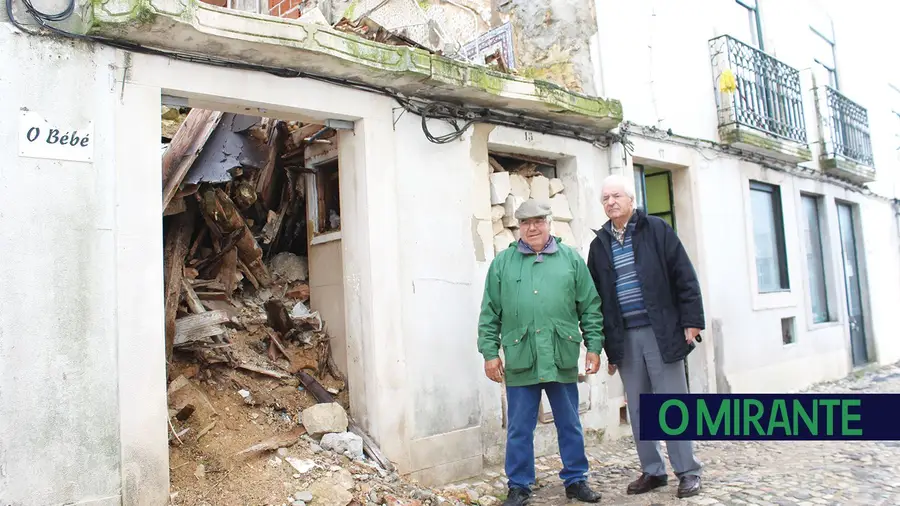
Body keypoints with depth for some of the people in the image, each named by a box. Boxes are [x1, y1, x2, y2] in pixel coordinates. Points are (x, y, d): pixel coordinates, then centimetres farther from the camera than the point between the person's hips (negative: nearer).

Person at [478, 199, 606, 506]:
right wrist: (490, 353, 0)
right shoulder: (502, 262, 6)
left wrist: (594, 347, 2)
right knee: (519, 429, 8)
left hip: (562, 359, 1)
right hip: (520, 360, 0)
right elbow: (490, 314, 5)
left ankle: (576, 480, 29)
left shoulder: (571, 259, 7)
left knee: (570, 426, 13)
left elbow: (590, 308, 7)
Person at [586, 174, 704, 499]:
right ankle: (653, 471, 23)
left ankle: (688, 471, 15)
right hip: (625, 337, 4)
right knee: (638, 409, 10)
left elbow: (684, 277, -3)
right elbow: (595, 297, 12)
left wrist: (691, 321, -9)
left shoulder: (657, 230, 0)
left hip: (661, 332, -4)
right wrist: (605, 344, 9)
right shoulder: (599, 244, 10)